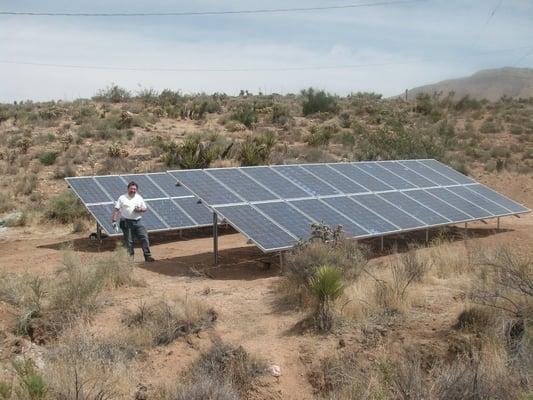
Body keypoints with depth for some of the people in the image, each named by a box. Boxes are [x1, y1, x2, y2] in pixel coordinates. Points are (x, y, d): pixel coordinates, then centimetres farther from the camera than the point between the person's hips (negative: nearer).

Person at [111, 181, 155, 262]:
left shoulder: (139, 198, 13)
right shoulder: (122, 198, 2)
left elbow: (145, 208, 17)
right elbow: (116, 210, -2)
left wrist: (140, 209, -7)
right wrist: (114, 221, -11)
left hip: (138, 222, 3)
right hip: (127, 222, -3)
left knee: (144, 238, -7)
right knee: (128, 241, 0)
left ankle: (147, 256, -5)